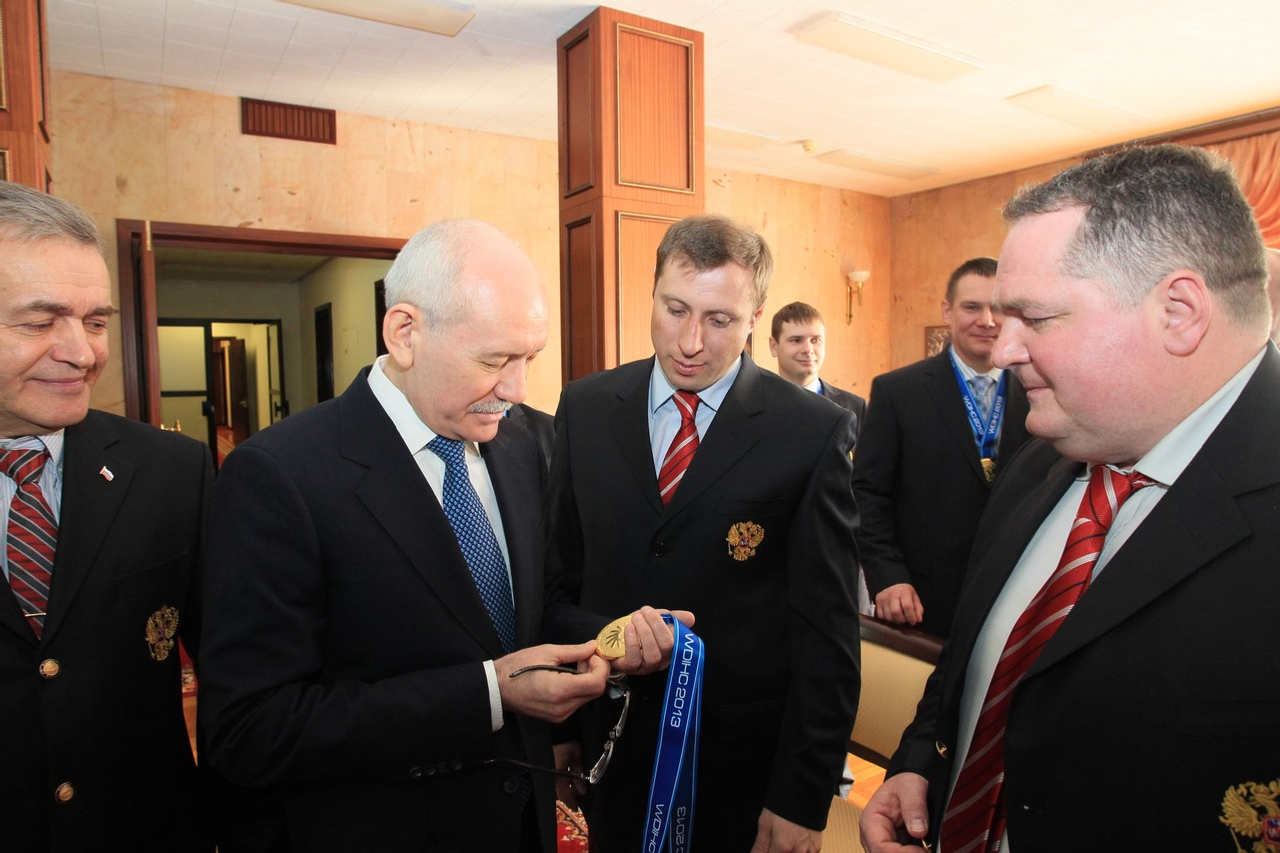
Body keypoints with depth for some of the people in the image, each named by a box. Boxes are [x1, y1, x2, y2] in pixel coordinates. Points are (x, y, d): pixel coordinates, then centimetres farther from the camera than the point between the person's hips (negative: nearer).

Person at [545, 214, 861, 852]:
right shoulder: (584, 409, -4)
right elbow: (561, 569, 3)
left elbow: (826, 630, -11)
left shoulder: (815, 433, -14)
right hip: (608, 742, 3)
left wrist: (803, 799, -9)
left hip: (745, 755, -2)